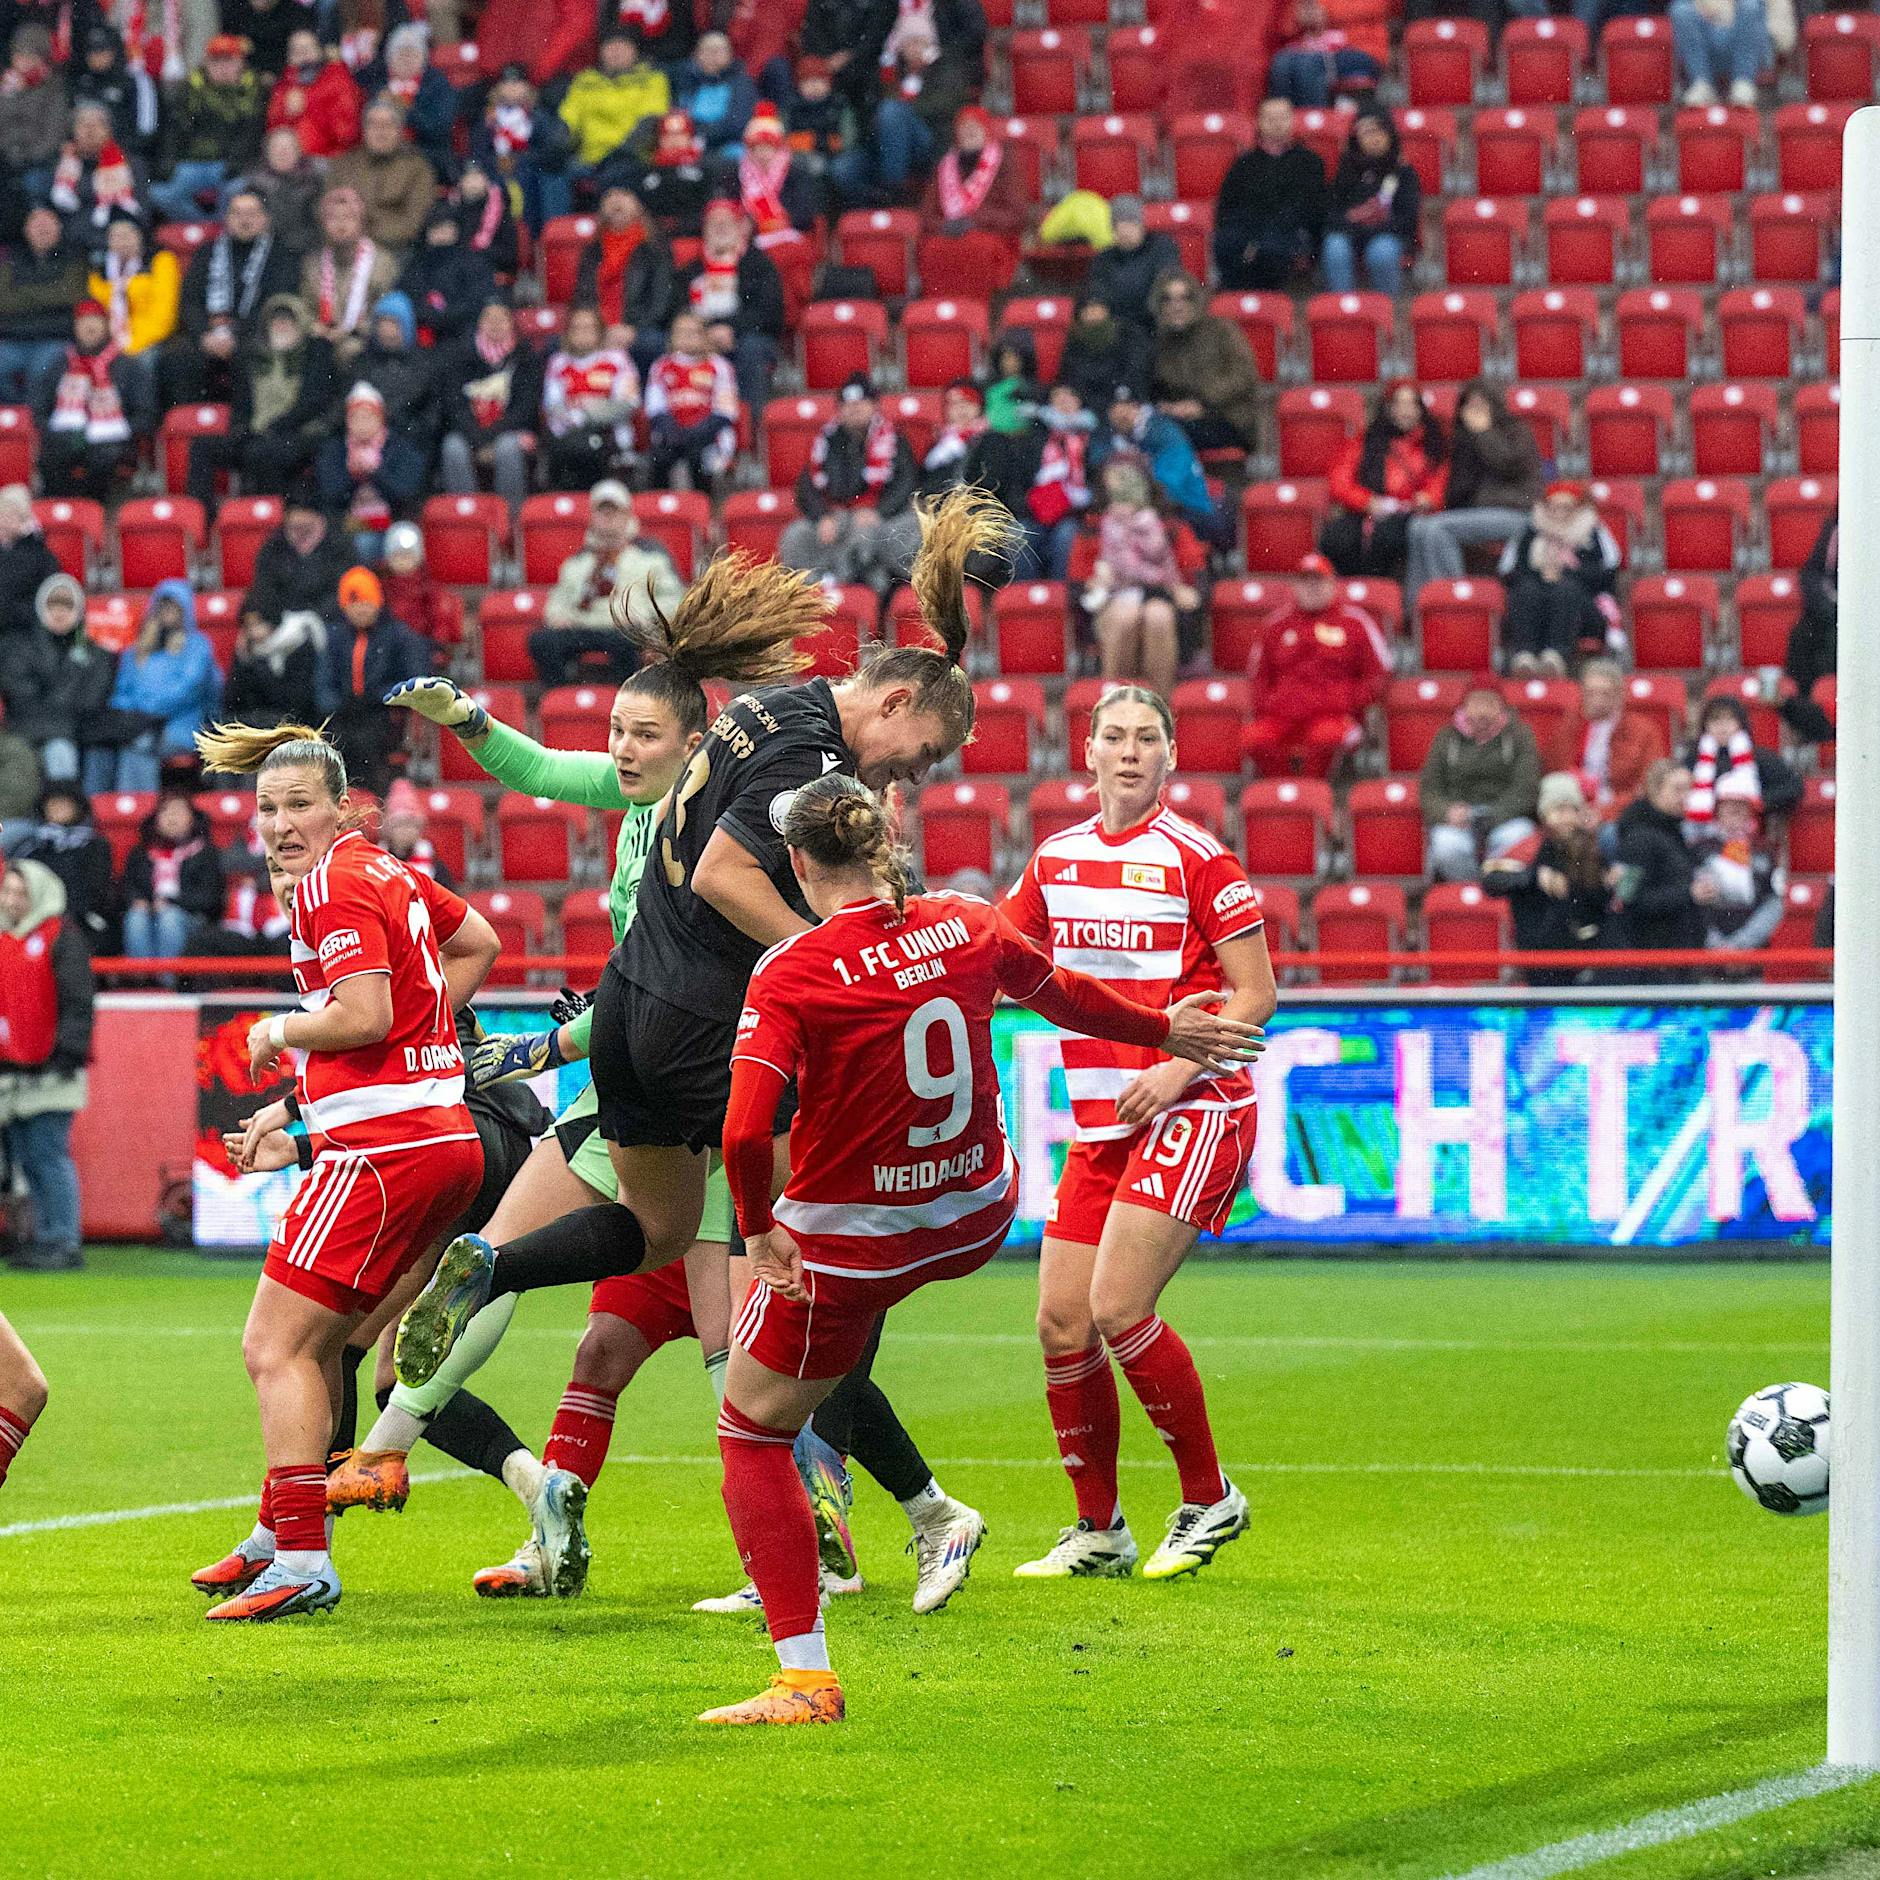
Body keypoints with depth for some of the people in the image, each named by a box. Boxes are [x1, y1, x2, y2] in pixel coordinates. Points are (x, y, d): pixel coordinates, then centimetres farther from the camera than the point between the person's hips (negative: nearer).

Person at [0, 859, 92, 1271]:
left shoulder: (62, 939, -4)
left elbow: (77, 1003, -10)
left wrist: (67, 1054, -17)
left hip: (48, 1071, -7)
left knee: (49, 1156, -9)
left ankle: (64, 1244, -7)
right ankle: (45, 1239, 13)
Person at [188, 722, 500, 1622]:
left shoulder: (337, 885, -11)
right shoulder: (386, 871, 16)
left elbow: (365, 1014, -23)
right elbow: (478, 945, 30)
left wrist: (283, 1028, -4)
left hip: (384, 1144, -10)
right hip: (445, 1135, 10)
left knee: (274, 1345, -9)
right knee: (312, 1343, 19)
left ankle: (300, 1563, -13)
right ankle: (279, 1536, 27)